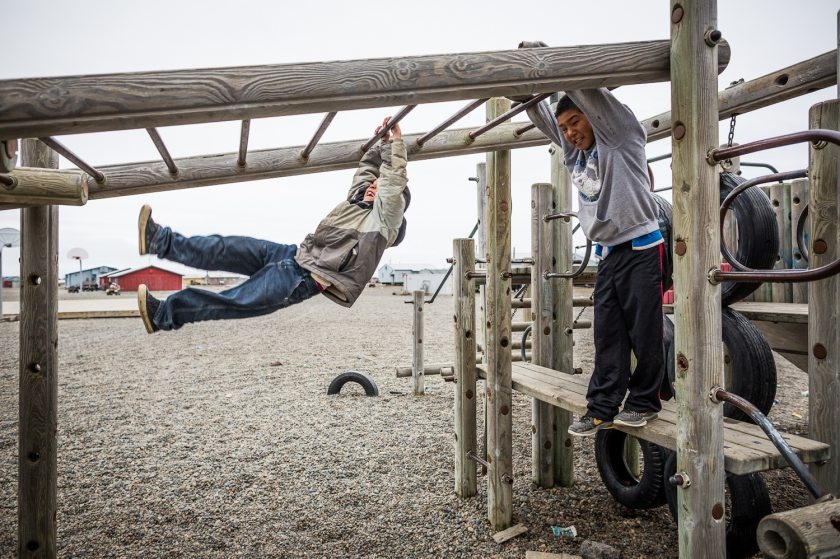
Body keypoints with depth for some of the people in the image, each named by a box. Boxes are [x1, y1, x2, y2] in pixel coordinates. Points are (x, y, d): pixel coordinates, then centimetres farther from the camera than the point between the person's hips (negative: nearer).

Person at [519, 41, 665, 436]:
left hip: (640, 248, -6)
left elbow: (589, 91, -15)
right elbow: (542, 116, 19)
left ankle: (644, 401, 14)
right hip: (606, 253, 6)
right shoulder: (573, 150, 14)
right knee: (607, 336, 5)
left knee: (645, 332, -1)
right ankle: (602, 408, 9)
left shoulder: (620, 136, -4)